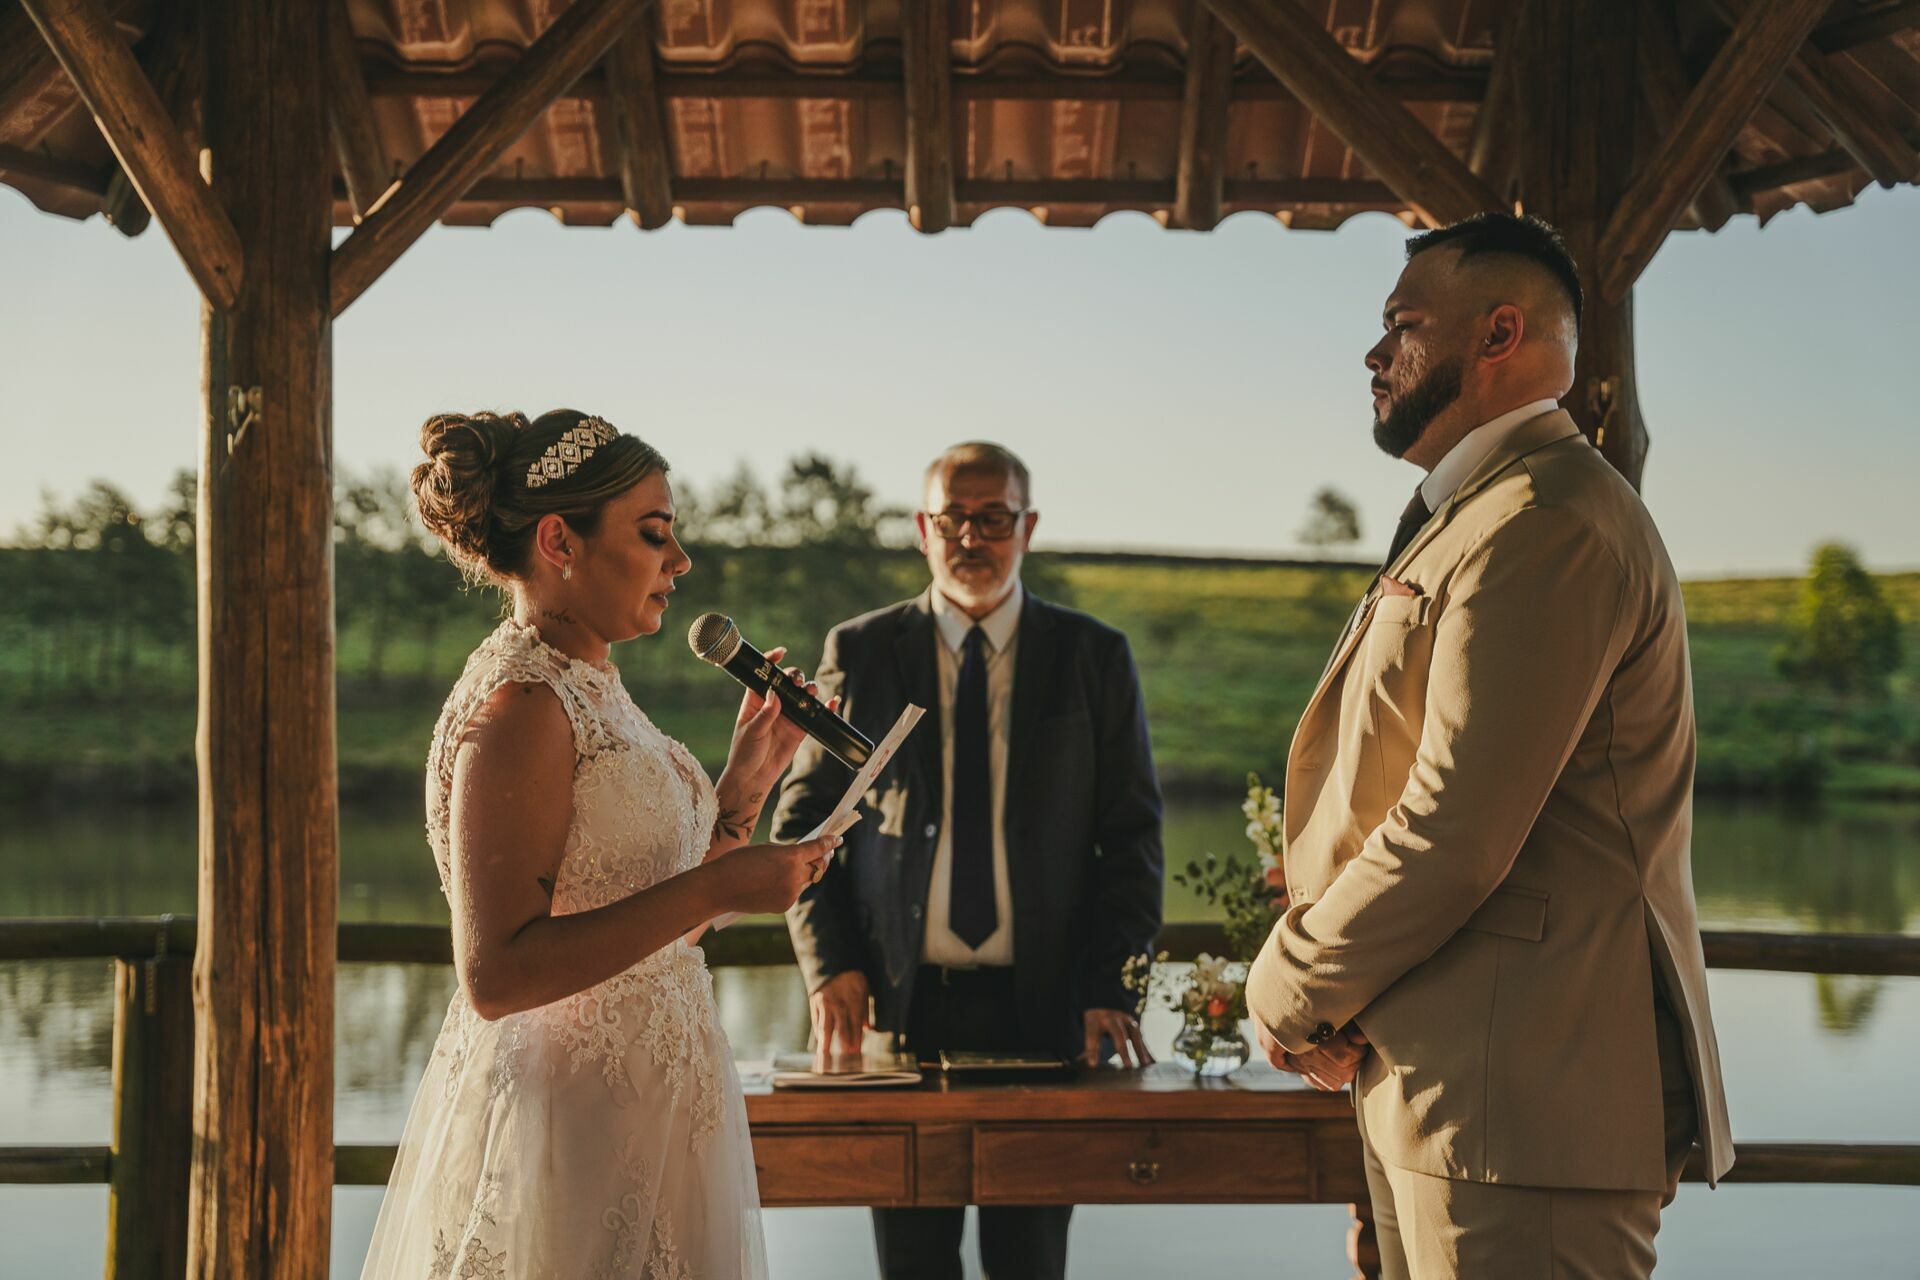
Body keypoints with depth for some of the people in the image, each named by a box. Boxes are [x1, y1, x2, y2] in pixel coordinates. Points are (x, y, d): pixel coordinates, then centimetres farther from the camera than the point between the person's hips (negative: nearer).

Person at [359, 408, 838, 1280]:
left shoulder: (588, 690, 11)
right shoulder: (519, 706, -17)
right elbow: (496, 975, -24)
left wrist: (748, 776, 8)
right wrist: (713, 889, -23)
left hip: (641, 1124, 9)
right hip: (570, 1135, -9)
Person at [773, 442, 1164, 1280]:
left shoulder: (1095, 658, 5)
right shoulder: (858, 653, 6)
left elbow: (1131, 835, 4)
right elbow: (804, 820, 8)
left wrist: (1113, 986, -7)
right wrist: (829, 964, -6)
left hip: (1043, 1011, 0)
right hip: (899, 1005, 1)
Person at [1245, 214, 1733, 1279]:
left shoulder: (1547, 521, -17)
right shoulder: (1467, 518, 19)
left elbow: (1458, 830, -23)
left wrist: (1290, 994, -9)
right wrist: (1328, 992, 1)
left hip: (1525, 1102, -10)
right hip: (1439, 1078, 10)